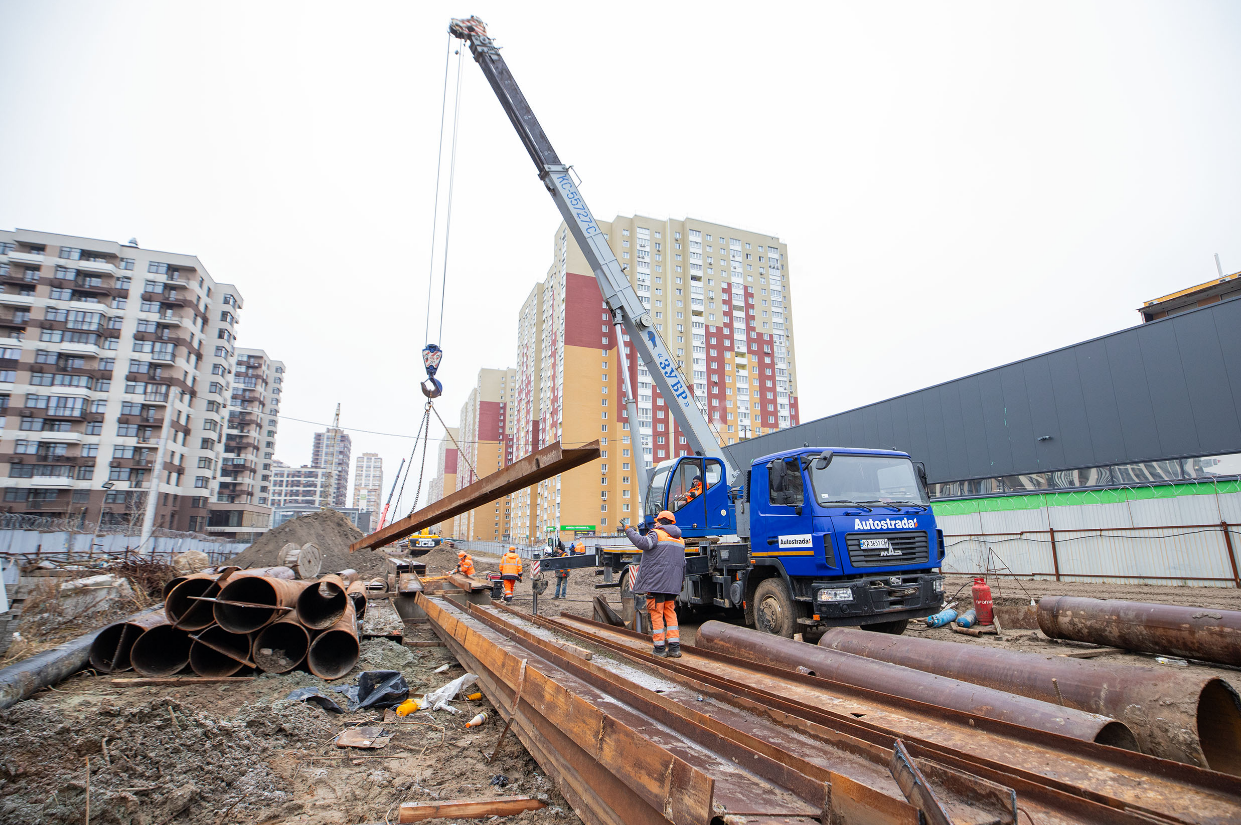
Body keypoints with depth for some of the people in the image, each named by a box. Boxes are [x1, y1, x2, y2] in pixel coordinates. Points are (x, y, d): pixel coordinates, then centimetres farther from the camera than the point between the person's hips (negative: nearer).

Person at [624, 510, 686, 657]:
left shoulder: (657, 534, -5)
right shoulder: (680, 539, 19)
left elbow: (643, 543, -24)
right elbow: (682, 563, 24)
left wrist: (629, 531, -12)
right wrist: (681, 580, 34)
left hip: (655, 581, -7)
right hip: (672, 583, 7)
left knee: (657, 613, 0)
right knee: (670, 612, 13)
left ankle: (660, 648, 2)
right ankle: (674, 647, 9)